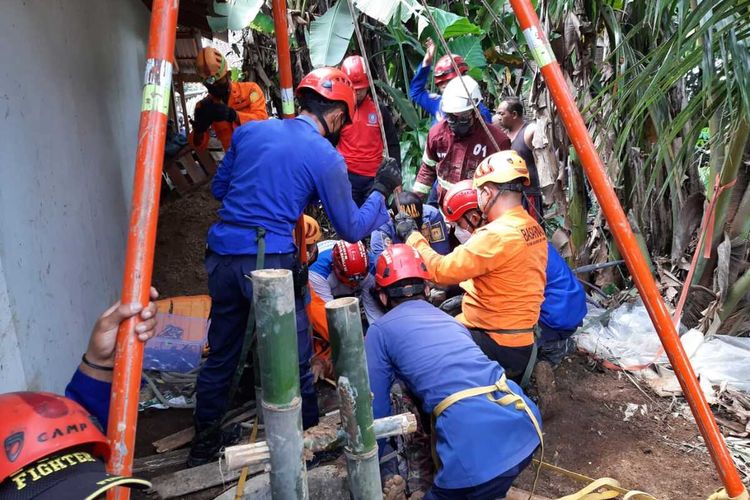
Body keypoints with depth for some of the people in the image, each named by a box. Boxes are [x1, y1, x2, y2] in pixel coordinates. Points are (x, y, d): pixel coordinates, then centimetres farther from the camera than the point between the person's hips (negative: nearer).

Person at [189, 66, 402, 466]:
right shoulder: (325, 157, -5)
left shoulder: (249, 130, 10)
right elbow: (352, 228, -1)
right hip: (270, 262, -6)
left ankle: (204, 442, 36)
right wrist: (381, 190, 13)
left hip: (222, 255, 6)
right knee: (294, 358, 10)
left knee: (220, 354, 20)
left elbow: (218, 188, 20)